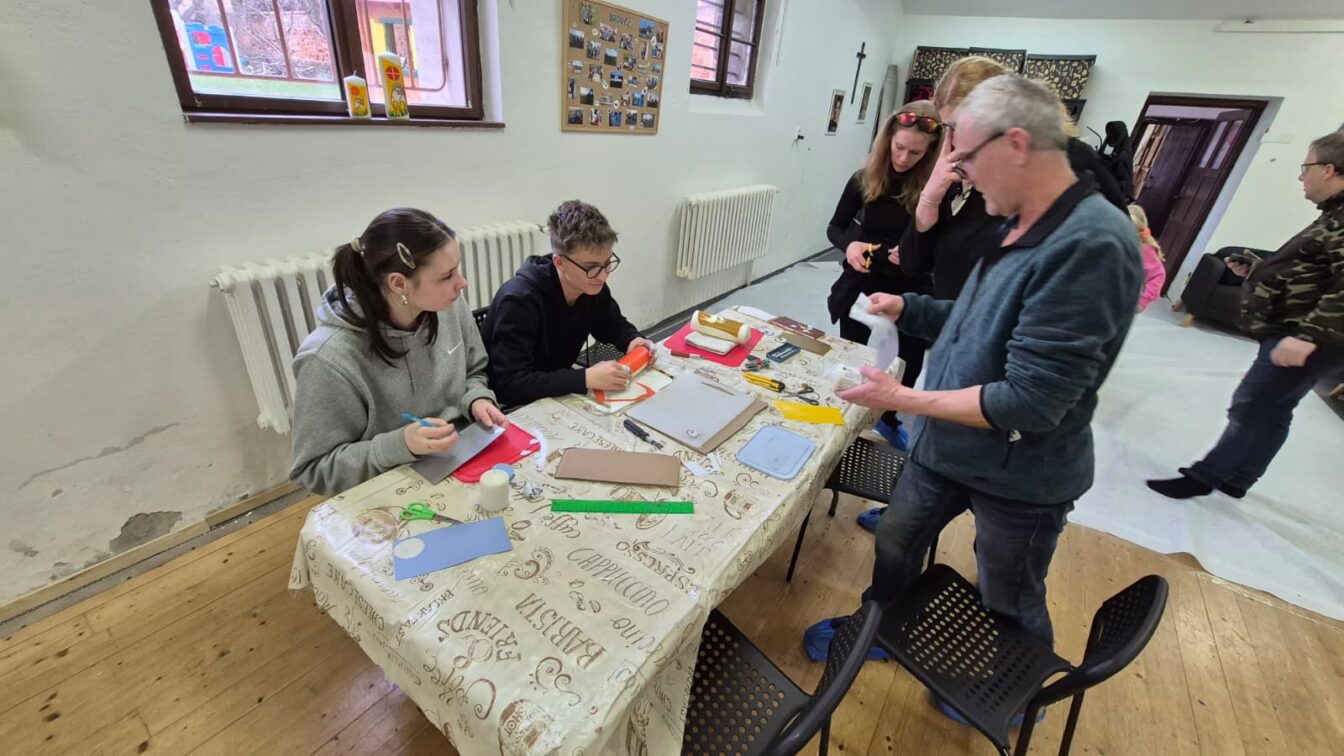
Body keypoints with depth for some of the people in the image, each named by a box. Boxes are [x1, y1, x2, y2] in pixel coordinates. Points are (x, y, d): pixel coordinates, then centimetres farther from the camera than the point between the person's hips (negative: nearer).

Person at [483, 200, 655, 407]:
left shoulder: (592, 286, -8)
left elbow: (612, 324, 11)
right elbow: (509, 384, -31)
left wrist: (632, 339, -9)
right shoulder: (519, 300, -27)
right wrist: (586, 378, -35)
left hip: (560, 394, 6)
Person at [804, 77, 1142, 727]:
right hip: (946, 445, 8)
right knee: (894, 544, 23)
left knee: (1008, 604, 20)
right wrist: (908, 309, 4)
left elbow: (1030, 402, -30)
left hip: (1020, 474, -7)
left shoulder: (1092, 246, -28)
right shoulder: (1022, 225, 0)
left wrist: (904, 399, -24)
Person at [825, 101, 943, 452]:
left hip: (909, 294, 0)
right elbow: (835, 227, 4)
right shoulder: (865, 179, -5)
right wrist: (849, 245, -17)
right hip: (862, 287, 1)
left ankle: (887, 418, 42)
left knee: (905, 368, 12)